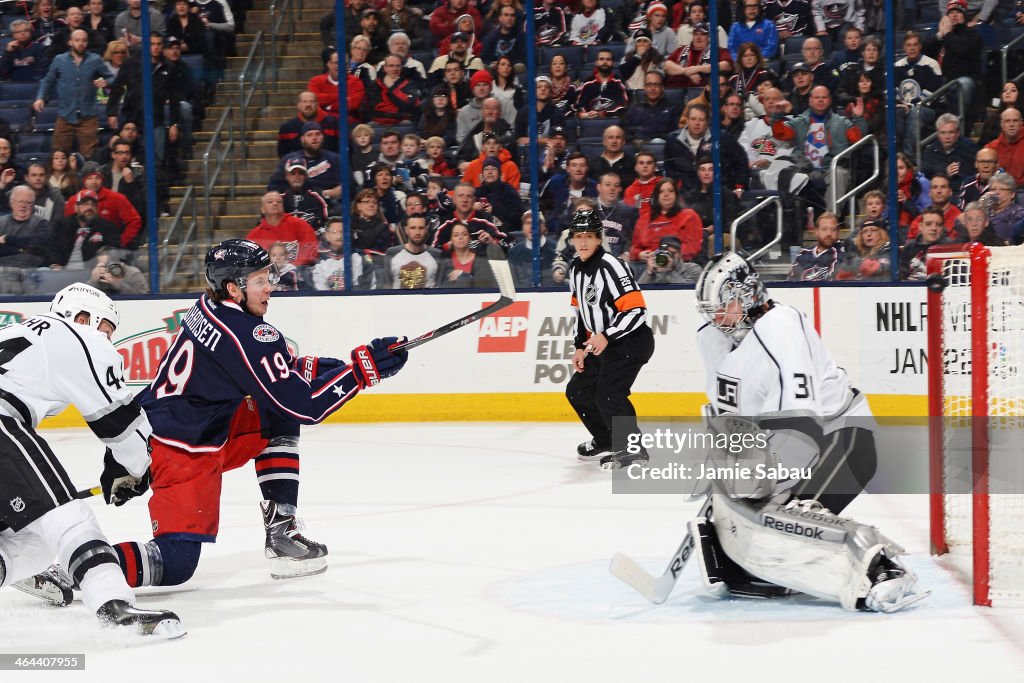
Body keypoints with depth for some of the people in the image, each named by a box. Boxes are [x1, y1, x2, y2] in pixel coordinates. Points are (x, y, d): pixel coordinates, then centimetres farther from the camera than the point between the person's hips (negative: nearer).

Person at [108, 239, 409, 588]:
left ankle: (282, 532, 13)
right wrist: (363, 366, -16)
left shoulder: (209, 308, 6)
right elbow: (303, 404, -19)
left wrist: (311, 367, 6)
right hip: (184, 452, -10)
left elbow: (271, 370, 21)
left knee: (279, 419, 15)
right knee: (175, 565, -11)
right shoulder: (246, 335, -21)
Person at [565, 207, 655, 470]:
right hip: (602, 344, 10)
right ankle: (606, 441, 28)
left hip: (631, 341, -10)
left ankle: (633, 449, -13)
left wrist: (606, 337, -26)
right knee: (577, 391, 13)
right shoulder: (576, 269, 8)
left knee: (608, 394, -22)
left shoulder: (610, 266, -20)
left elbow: (636, 310, -24)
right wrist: (581, 346, 13)